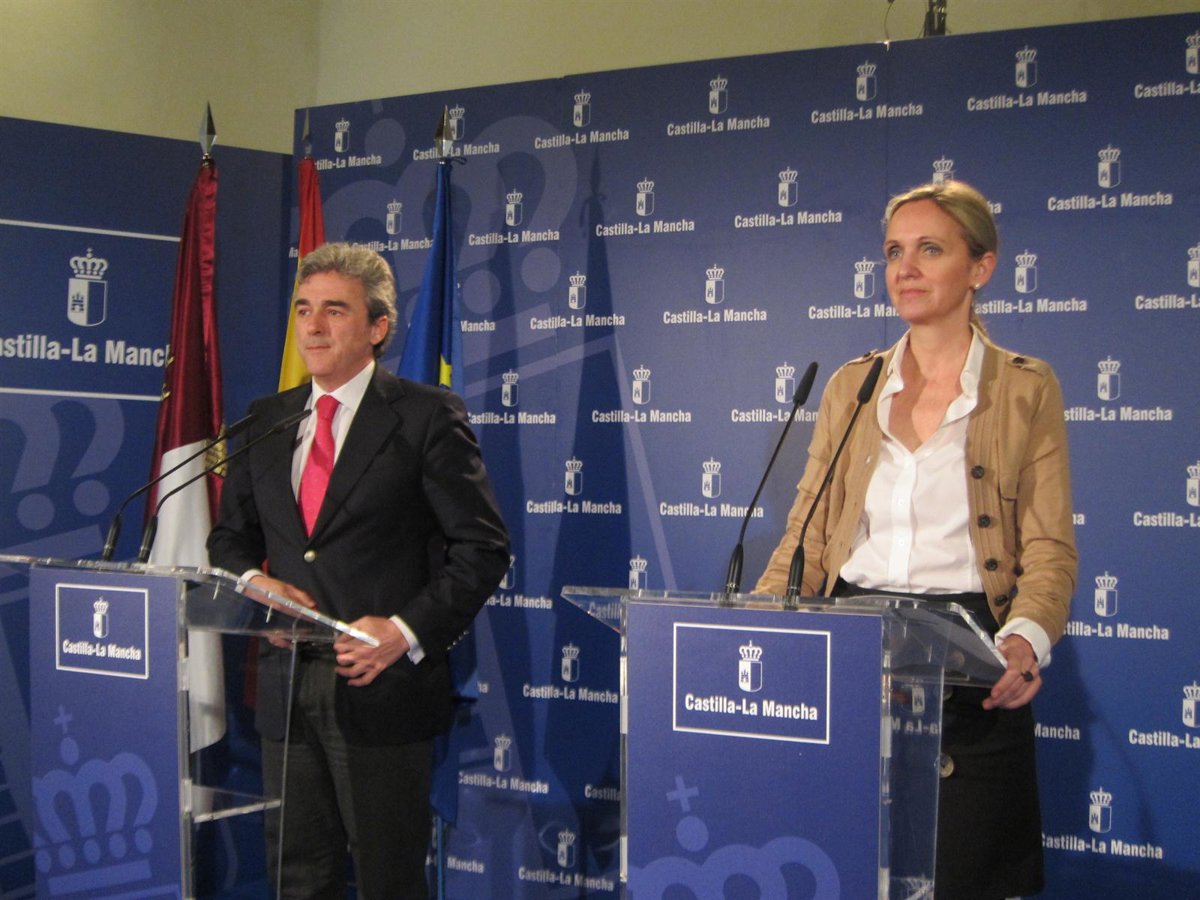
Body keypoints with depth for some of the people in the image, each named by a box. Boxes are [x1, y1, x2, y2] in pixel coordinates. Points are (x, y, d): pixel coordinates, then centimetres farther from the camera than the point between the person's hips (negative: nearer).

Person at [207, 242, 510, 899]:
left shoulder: (426, 416, -4)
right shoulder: (265, 420, 12)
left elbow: (482, 547, -7)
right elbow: (230, 536, 20)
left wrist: (406, 630, -18)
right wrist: (253, 581, -3)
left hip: (382, 689, -5)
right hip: (286, 690, 5)